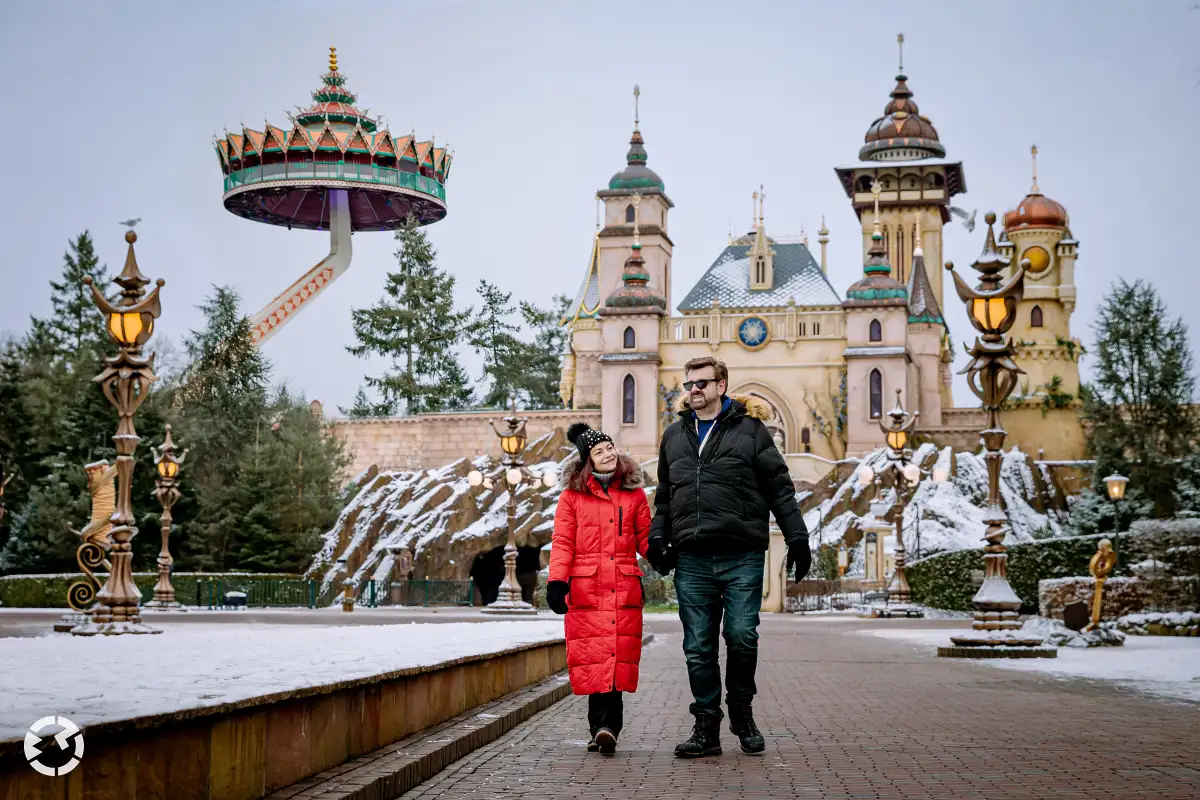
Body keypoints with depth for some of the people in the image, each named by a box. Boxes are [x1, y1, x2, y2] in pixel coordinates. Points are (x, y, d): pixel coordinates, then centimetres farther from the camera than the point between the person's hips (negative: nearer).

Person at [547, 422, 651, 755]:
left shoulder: (634, 494, 14)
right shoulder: (572, 495, 10)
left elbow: (645, 539, 14)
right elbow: (562, 542, 4)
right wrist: (556, 581, -8)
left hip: (624, 590, 1)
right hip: (585, 589, -1)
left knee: (618, 657, -8)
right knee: (593, 657, -5)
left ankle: (604, 727, -9)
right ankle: (605, 728, -1)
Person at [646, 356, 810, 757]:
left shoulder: (749, 429, 4)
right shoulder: (674, 435, 17)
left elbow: (779, 487, 3)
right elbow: (664, 496, 23)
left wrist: (797, 537, -2)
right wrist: (657, 539, 11)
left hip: (742, 556, -3)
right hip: (692, 559, 4)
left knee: (742, 637, -5)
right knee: (698, 648, 3)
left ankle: (742, 713, 18)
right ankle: (707, 727, 11)